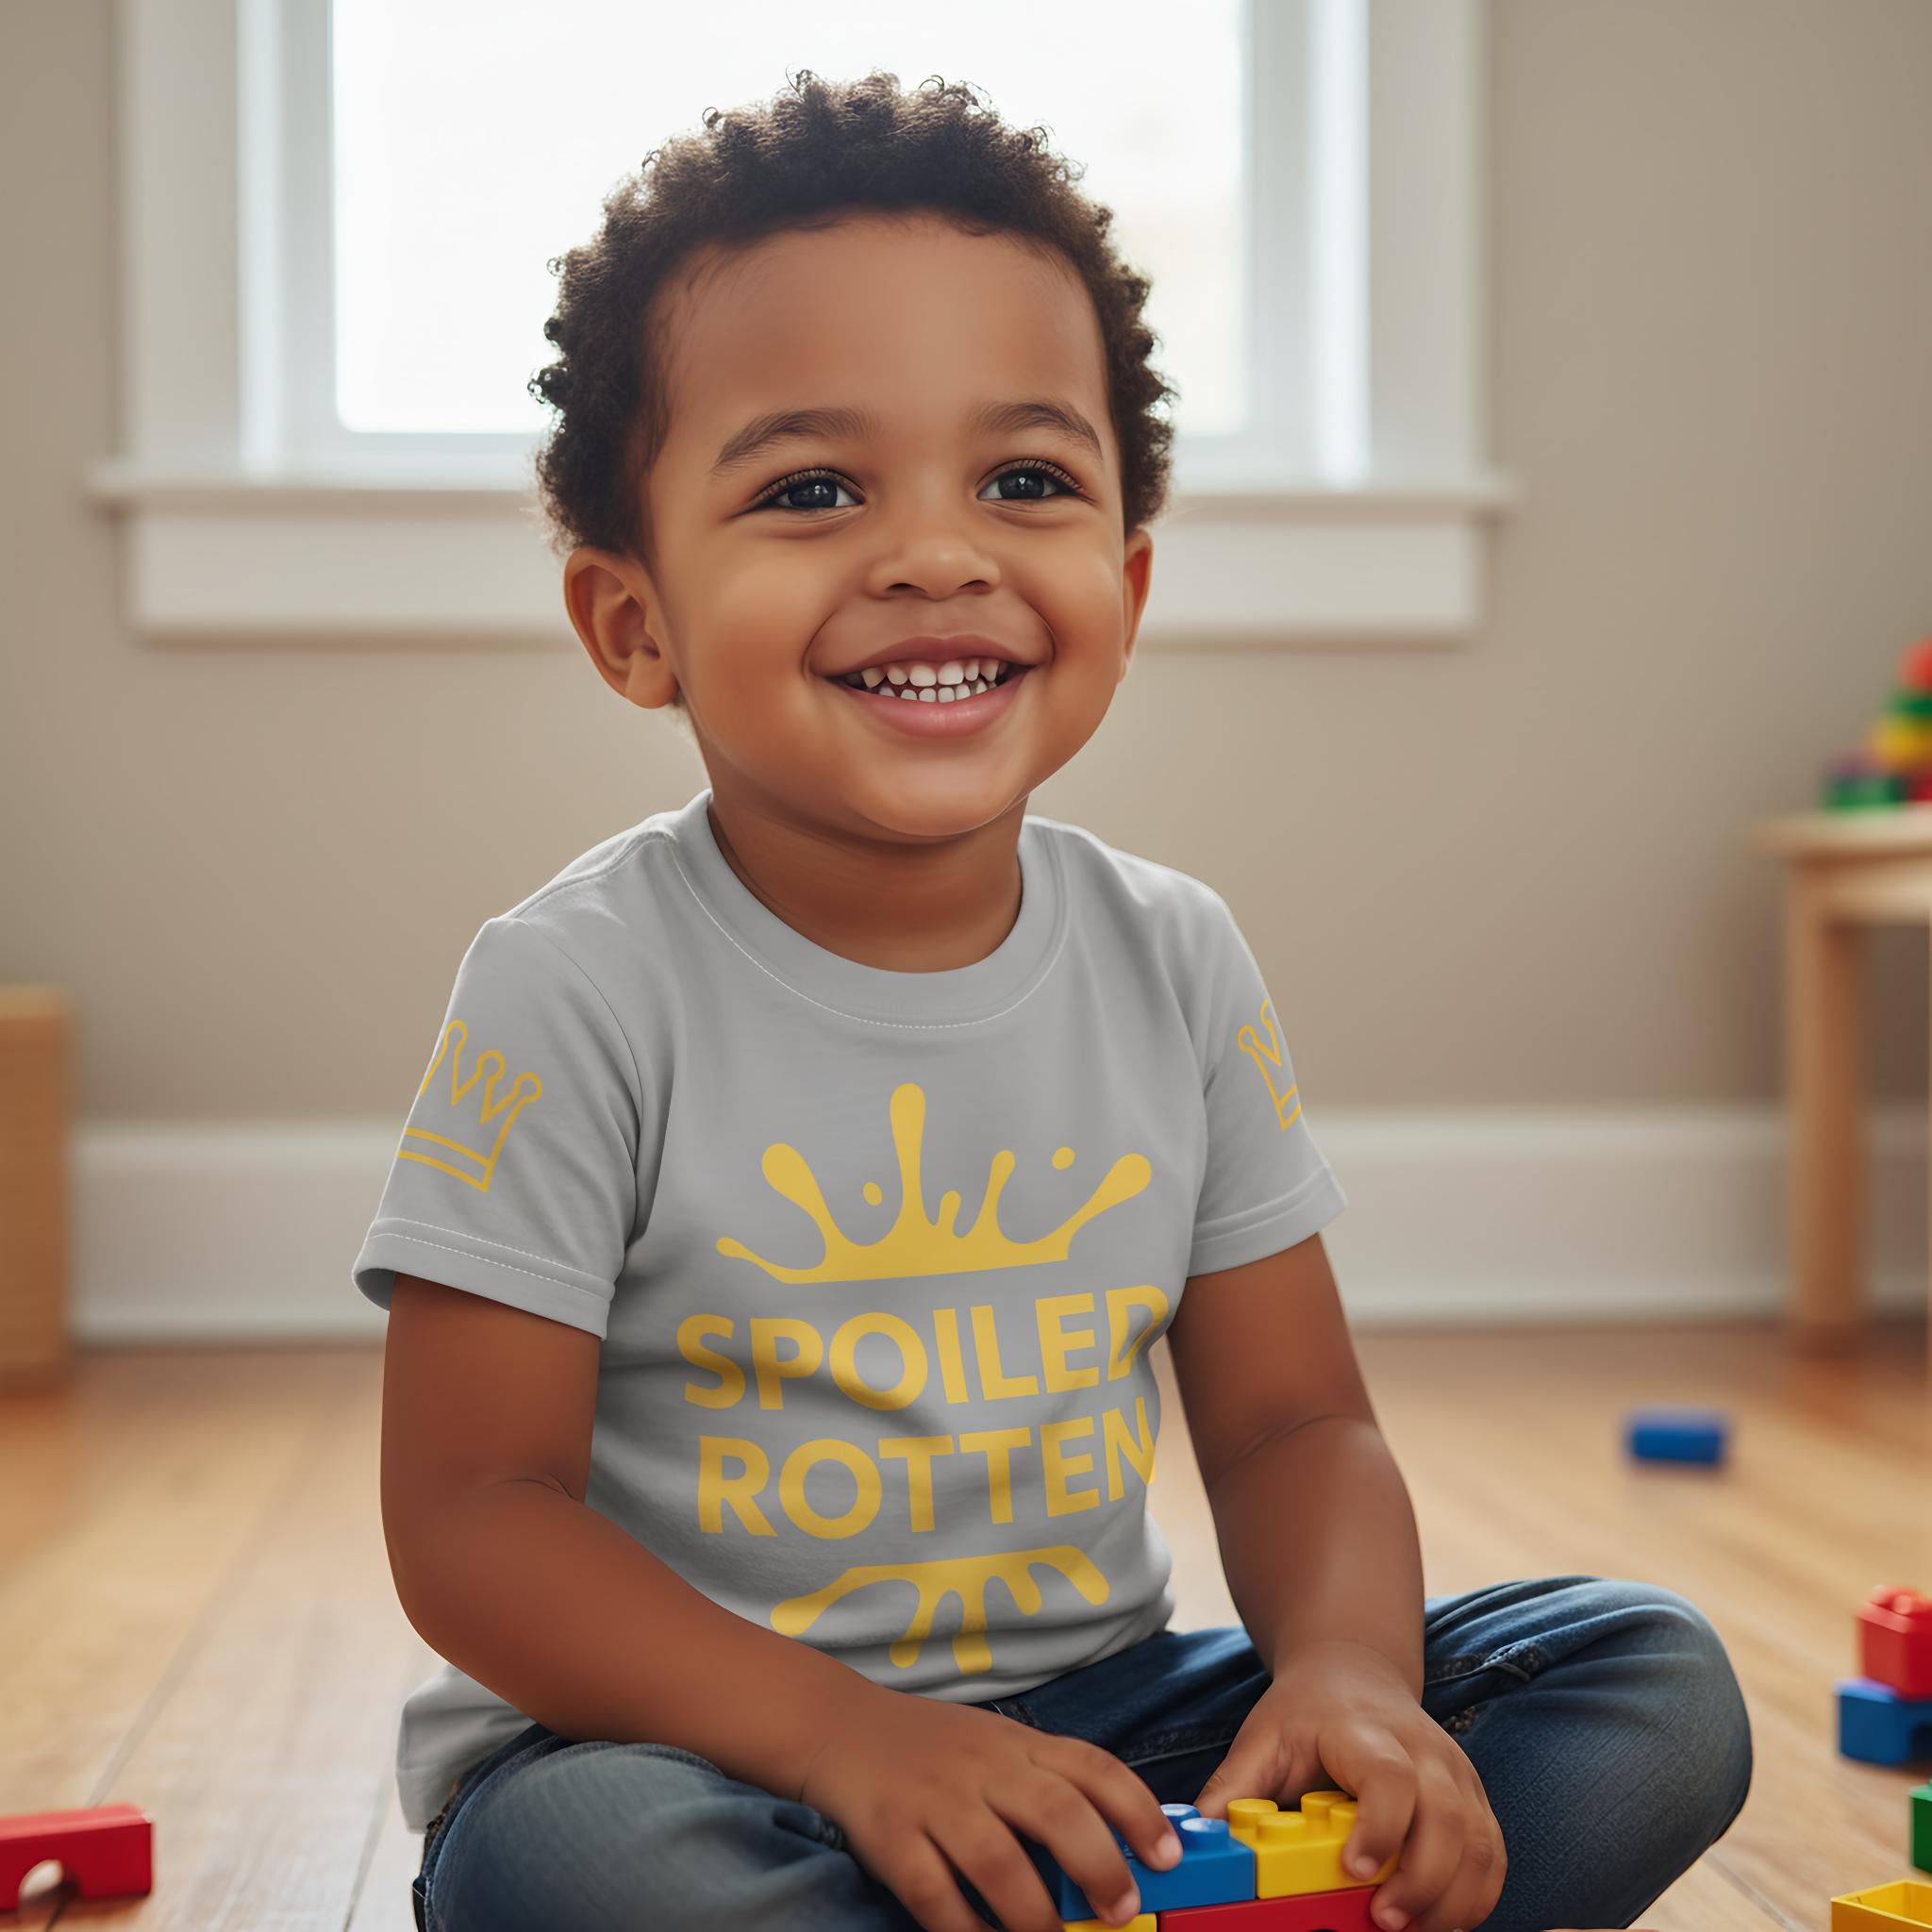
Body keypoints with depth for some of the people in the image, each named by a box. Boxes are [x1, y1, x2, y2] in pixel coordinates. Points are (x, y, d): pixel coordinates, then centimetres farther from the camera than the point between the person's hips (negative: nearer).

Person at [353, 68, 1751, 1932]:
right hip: (684, 1731, -3)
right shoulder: (576, 991, -13)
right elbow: (472, 1512, -14)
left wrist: (1347, 1669, -18)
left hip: (1094, 1722, 4)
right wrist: (846, 1735, -27)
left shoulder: (1179, 964, 0)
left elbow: (1290, 1424, 4)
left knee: (1657, 1685, -7)